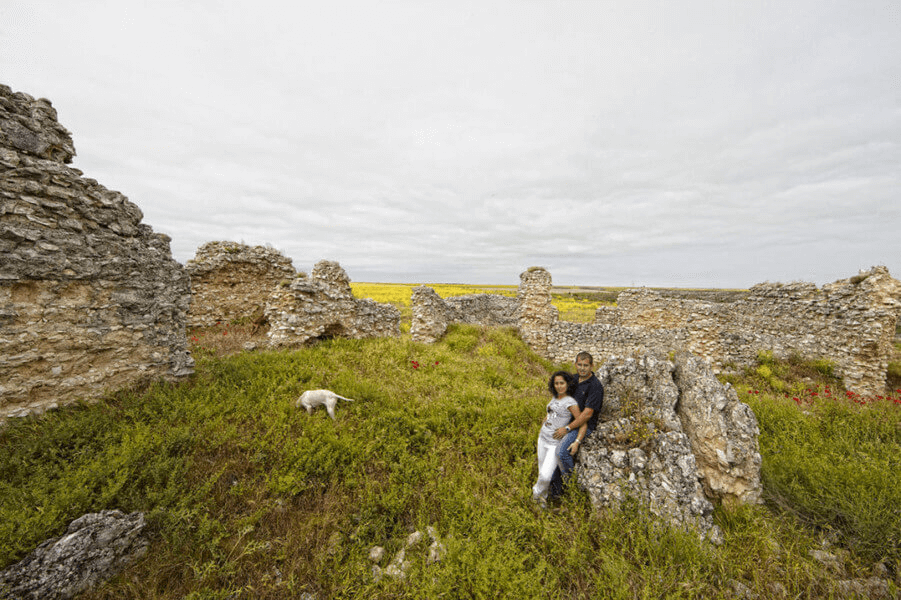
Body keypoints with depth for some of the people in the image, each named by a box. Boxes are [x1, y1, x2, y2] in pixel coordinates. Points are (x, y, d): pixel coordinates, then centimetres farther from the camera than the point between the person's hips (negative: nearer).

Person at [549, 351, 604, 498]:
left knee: (562, 451, -24)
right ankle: (556, 488, 22)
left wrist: (567, 428, -20)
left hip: (584, 426, -8)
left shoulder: (595, 386, -19)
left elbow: (587, 414, -22)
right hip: (568, 421, 8)